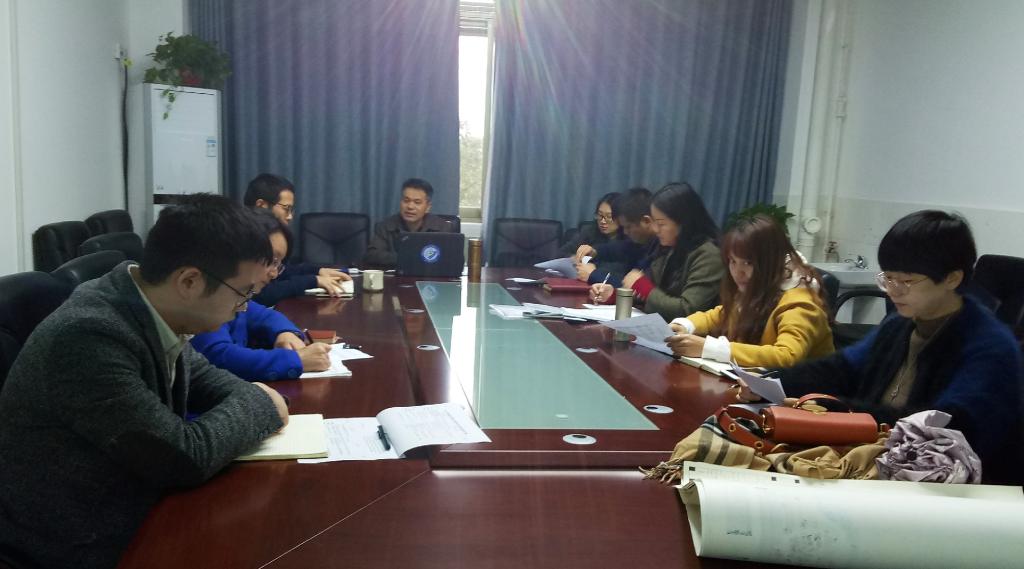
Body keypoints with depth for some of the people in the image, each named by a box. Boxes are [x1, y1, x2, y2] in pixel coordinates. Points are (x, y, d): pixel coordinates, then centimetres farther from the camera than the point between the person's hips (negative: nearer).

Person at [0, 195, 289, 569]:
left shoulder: (154, 312, -7)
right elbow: (187, 457, -27)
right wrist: (259, 405, -12)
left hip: (132, 506, 7)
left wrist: (251, 404, -7)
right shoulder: (87, 337, -30)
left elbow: (199, 375, 12)